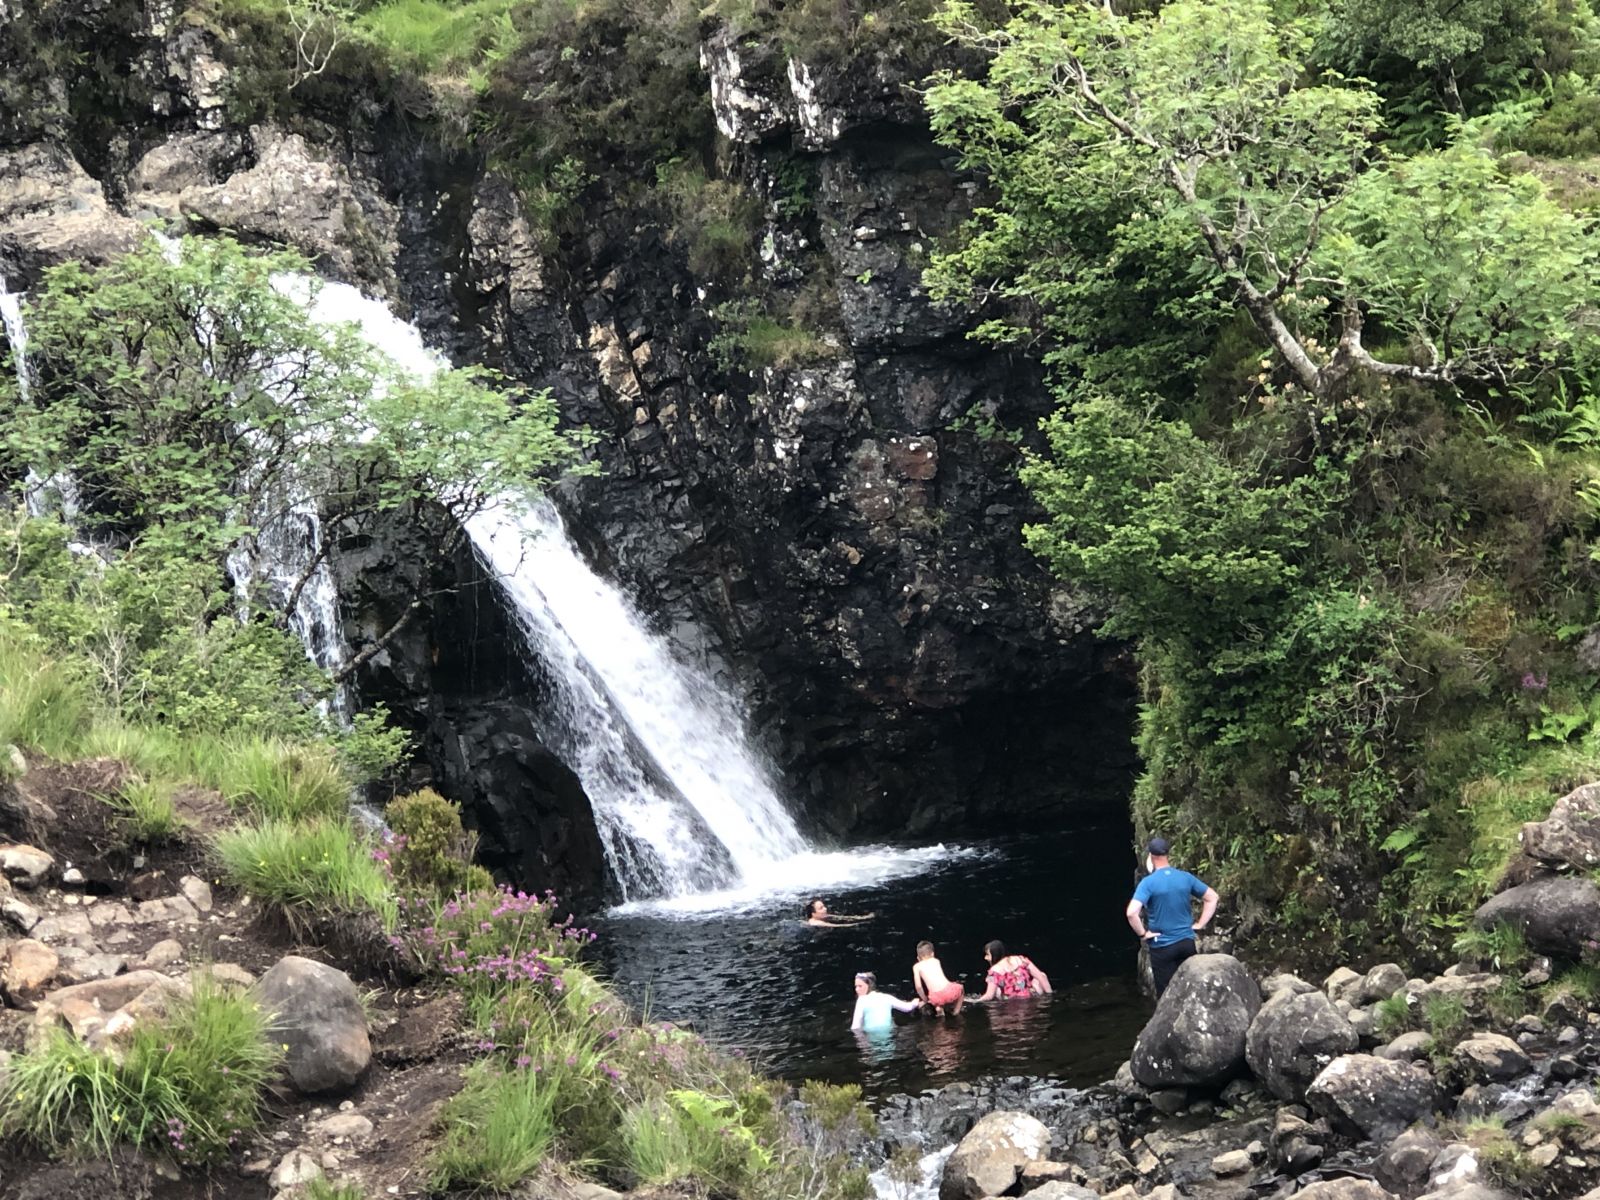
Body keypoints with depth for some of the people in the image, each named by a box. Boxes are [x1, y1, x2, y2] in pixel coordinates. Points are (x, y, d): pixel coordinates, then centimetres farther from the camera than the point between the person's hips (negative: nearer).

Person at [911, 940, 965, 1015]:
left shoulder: (917, 966, 11)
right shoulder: (936, 961, 19)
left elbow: (918, 986, 3)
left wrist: (925, 1000, 20)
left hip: (936, 997, -1)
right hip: (949, 991, 1)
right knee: (960, 988, 36)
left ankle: (938, 1007, 9)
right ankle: (956, 1010, 22)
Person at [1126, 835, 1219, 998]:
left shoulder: (1148, 882, -15)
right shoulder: (1185, 877, -1)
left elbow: (1132, 912, -27)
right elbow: (1212, 897, 8)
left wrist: (1143, 933, -12)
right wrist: (1200, 924, 8)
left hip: (1162, 946, -4)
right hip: (1187, 942, 4)